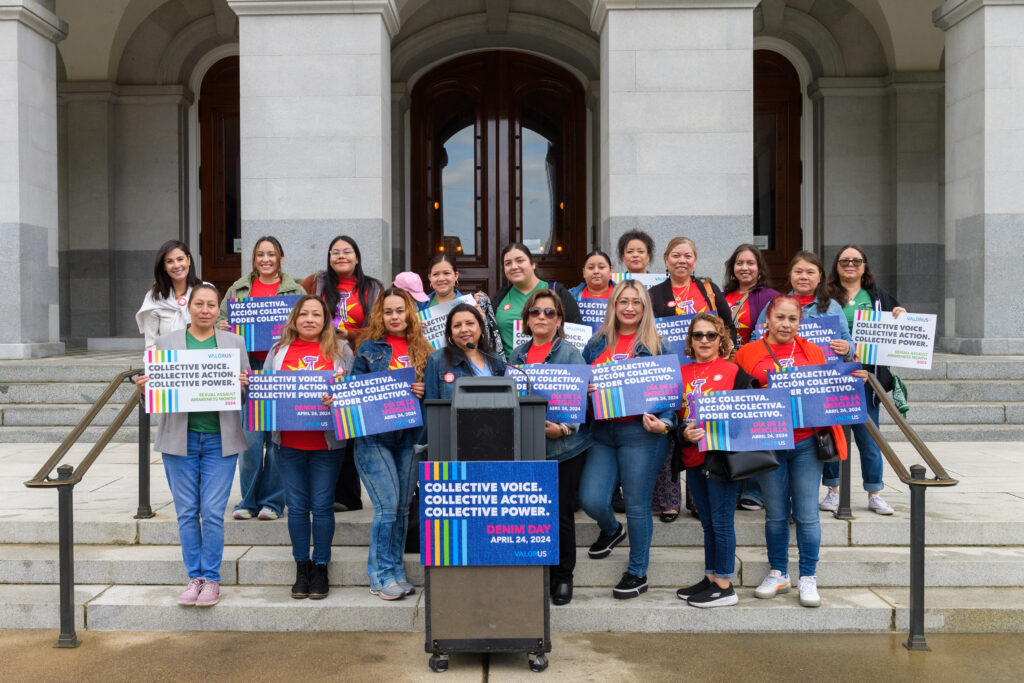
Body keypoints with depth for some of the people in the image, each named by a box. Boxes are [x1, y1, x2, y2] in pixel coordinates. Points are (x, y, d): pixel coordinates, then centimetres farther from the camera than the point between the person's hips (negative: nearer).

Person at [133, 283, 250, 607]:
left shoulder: (234, 342, 7)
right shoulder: (166, 342, 7)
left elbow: (247, 392, 8)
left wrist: (244, 386, -14)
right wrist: (143, 388, -12)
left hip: (219, 439, -1)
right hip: (179, 438, 1)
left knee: (213, 512, -2)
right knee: (187, 512, 6)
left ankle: (211, 579, 11)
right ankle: (195, 577, 19)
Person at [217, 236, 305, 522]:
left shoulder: (295, 290, 10)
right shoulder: (239, 289, 14)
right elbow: (220, 319, 17)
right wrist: (222, 327, -5)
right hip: (249, 366, 1)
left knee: (279, 437, 0)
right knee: (250, 437, -3)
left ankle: (272, 502, 11)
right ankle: (248, 501, 9)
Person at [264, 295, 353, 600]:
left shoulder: (341, 351, 7)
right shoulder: (279, 350, 12)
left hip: (327, 441, -2)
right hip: (289, 442, 2)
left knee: (322, 506, 2)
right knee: (297, 506, 6)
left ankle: (321, 569, 14)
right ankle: (302, 567, 18)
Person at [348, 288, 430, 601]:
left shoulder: (422, 350, 10)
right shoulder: (370, 349, 4)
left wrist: (423, 391, -8)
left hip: (409, 436, 3)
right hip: (373, 437, -3)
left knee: (403, 506, 7)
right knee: (388, 505, -8)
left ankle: (395, 571, 20)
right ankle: (381, 575, 4)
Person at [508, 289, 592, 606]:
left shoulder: (570, 354, -3)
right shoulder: (517, 355, 11)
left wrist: (564, 429, -22)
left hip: (565, 446, -4)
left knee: (561, 512, 1)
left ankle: (563, 577, 18)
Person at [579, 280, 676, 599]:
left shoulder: (655, 345, 2)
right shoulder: (597, 344, 12)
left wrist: (664, 423, -17)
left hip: (640, 432, -4)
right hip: (603, 431, 4)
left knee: (636, 505, 2)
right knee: (591, 500, -3)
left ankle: (637, 573, 19)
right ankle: (611, 530, 33)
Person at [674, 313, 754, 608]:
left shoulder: (734, 371, -1)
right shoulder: (681, 374, 11)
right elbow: (674, 415, 9)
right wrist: (684, 434, -11)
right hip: (693, 457, 5)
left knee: (721, 520, -2)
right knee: (708, 522, 14)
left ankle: (724, 586, 7)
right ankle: (711, 578, 24)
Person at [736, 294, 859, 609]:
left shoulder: (812, 353, 9)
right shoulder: (748, 354, 5)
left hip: (806, 443, 1)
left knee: (806, 513, 1)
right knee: (776, 513, 8)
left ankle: (808, 577, 14)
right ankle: (778, 573, 23)